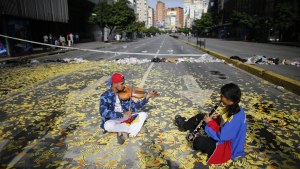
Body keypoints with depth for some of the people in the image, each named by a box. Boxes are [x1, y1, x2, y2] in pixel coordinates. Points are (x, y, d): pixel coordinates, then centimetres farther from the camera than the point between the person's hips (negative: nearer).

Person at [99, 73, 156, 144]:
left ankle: (124, 133, -21)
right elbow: (103, 112, -25)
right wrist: (122, 114, -33)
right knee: (108, 125, -38)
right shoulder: (105, 96, -11)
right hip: (113, 121, -4)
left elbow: (134, 107, 4)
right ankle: (136, 127, -17)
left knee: (143, 115, -10)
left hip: (125, 119, 4)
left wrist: (147, 98, -7)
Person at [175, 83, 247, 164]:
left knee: (198, 141, -29)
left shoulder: (235, 118, -36)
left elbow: (221, 136, -32)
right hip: (223, 133, 9)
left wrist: (210, 122, -22)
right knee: (200, 116, 9)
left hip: (227, 146, -9)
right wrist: (211, 120, -8)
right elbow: (221, 120, 8)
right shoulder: (232, 108, -8)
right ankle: (184, 125, 32)